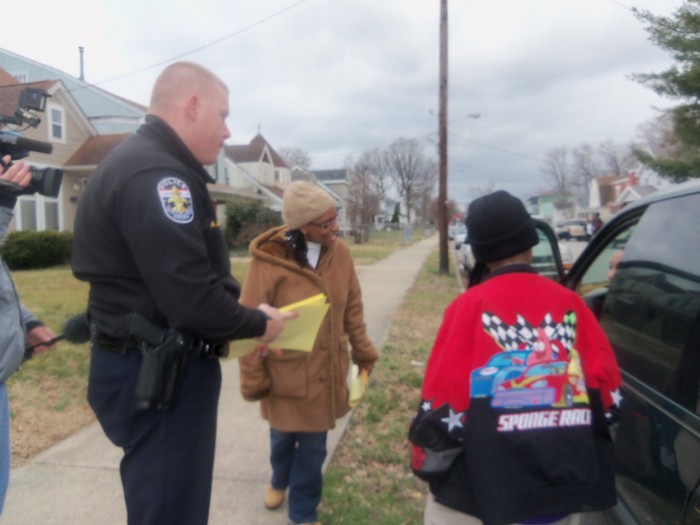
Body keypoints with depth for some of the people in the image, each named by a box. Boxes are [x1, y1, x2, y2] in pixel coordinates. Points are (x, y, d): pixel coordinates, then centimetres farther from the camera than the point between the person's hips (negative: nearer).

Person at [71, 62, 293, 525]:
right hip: (159, 377, -11)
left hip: (157, 368, 11)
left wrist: (243, 315, 4)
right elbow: (192, 300, -28)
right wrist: (258, 324, -11)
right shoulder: (155, 174, -21)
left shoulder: (143, 164, 12)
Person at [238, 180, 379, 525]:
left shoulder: (340, 253, -7)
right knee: (283, 437, 22)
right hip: (285, 373, -2)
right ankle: (280, 481, 57)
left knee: (313, 445, 15)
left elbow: (352, 309, 4)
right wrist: (253, 380, -9)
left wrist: (363, 353, 7)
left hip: (326, 372, 2)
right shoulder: (269, 261, -20)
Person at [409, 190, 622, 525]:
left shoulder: (471, 306, -14)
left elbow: (441, 406, -13)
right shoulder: (570, 303, -5)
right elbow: (607, 391, 0)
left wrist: (427, 467, 3)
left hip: (481, 495, -3)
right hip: (564, 490, 3)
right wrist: (583, 464, 16)